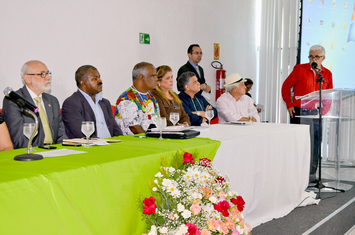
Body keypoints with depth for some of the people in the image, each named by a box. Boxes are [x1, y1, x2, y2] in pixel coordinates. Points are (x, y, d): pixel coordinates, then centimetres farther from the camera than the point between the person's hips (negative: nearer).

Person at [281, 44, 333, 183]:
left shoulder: (327, 74, 8)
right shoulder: (299, 69, -1)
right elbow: (286, 86, 4)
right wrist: (289, 104, -4)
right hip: (299, 111, -3)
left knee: (314, 144, 5)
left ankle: (311, 174, 15)